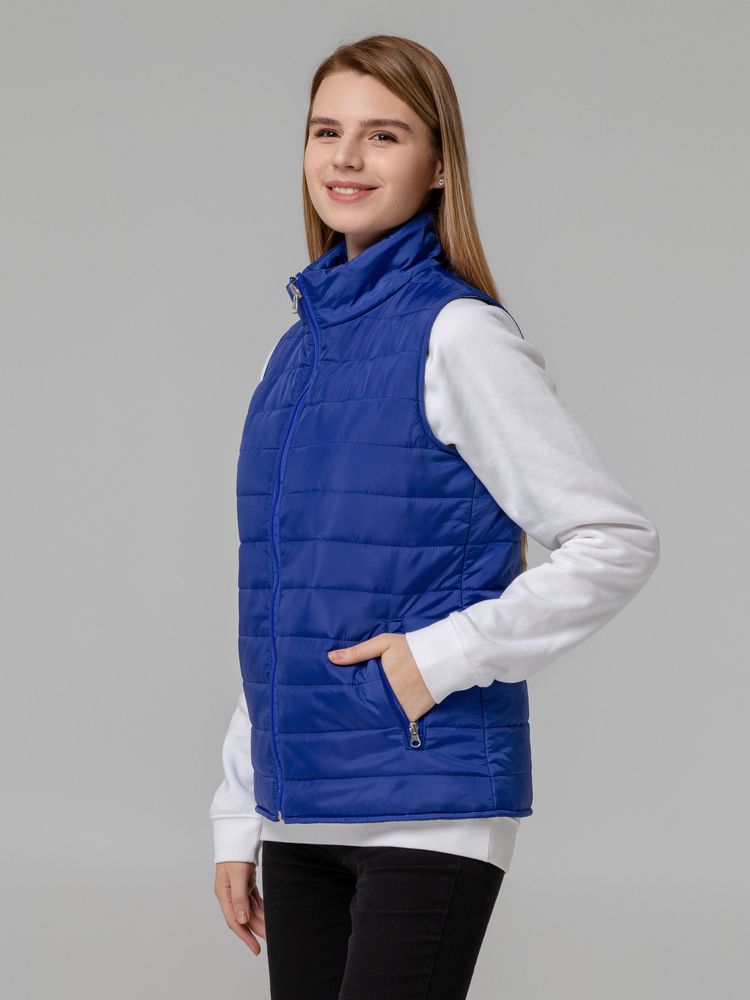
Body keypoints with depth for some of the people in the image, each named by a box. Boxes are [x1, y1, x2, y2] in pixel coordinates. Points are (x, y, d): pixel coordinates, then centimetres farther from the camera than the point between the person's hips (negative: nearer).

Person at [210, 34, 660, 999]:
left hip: (429, 811, -7)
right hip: (301, 820, 7)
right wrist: (238, 818, 16)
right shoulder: (298, 350, 13)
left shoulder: (457, 334, -7)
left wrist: (443, 656, -15)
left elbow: (618, 541, -10)